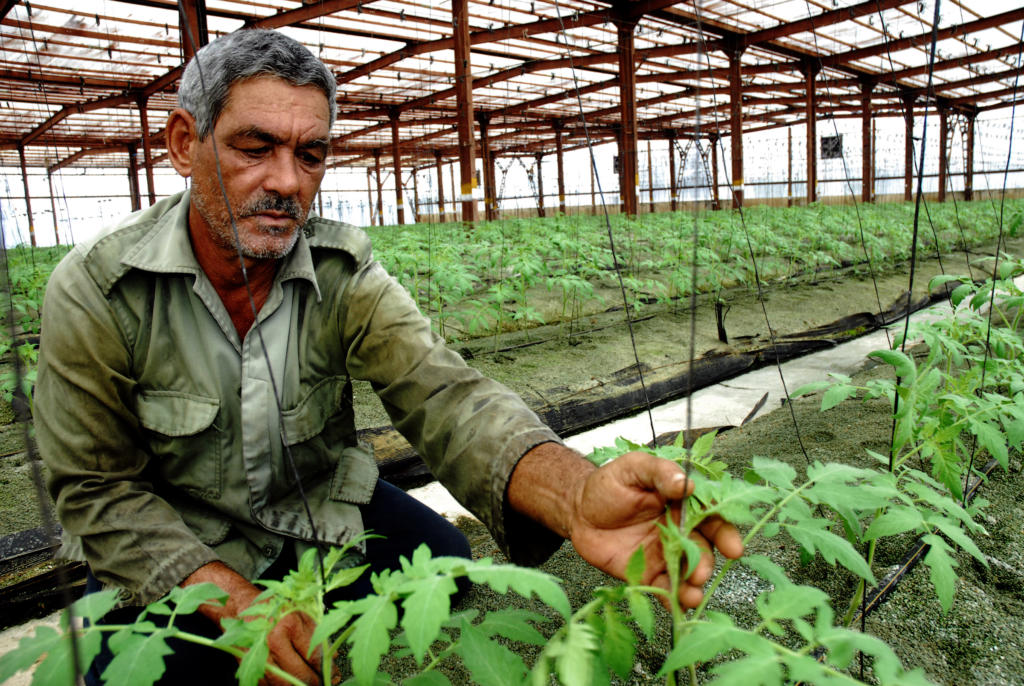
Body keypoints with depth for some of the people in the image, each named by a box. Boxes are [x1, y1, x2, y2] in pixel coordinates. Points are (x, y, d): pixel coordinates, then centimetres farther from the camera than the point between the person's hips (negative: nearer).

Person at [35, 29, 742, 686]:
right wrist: (235, 601, -30)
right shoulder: (94, 293, -19)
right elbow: (102, 491, -14)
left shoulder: (345, 274, -17)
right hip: (172, 547, -1)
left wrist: (576, 493, -52)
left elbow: (441, 393, -31)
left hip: (322, 507, 2)